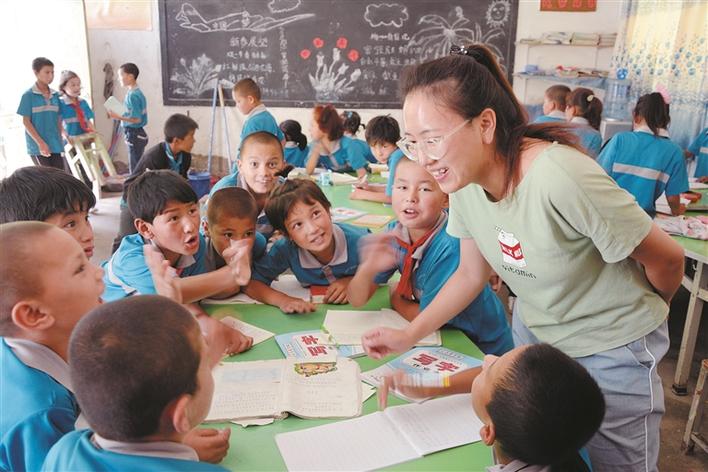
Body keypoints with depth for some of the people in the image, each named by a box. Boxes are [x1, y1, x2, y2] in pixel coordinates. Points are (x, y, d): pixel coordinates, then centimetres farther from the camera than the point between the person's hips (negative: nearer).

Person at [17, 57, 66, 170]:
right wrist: (40, 143, -15)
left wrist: (60, 140, 7)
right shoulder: (28, 95, -5)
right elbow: (26, 122, -8)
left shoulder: (55, 95, 9)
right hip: (38, 146, -5)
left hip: (55, 145, 5)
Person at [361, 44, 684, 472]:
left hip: (611, 351, -5)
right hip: (532, 332, 6)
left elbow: (667, 259, -20)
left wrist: (636, 317, 1)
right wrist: (409, 336, -8)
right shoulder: (465, 181, -14)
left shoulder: (561, 179, -36)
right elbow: (471, 274, 0)